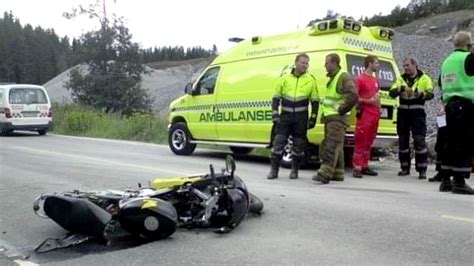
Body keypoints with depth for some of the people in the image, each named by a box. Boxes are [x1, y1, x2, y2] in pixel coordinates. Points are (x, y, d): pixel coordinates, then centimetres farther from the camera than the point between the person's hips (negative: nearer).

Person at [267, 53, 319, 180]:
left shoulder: (310, 80, 4)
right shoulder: (284, 78, 5)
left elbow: (315, 101, 6)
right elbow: (276, 98, 7)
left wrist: (313, 118, 0)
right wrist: (275, 114, -3)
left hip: (301, 118, 0)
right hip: (285, 116, 0)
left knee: (299, 144, 4)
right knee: (279, 142, -4)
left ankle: (294, 170, 17)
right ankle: (274, 170, 4)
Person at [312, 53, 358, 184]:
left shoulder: (344, 77, -11)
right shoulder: (332, 78, 20)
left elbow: (353, 96, -24)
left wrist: (341, 110, -18)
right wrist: (324, 112, 21)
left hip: (337, 118, -10)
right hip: (330, 116, 10)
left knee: (332, 146, -14)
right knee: (330, 146, 12)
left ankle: (325, 174, -20)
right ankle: (337, 173, 19)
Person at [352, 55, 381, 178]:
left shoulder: (376, 80, 19)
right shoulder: (360, 79, -4)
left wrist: (379, 108, 16)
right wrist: (368, 101, -15)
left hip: (375, 114, 8)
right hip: (364, 114, -8)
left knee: (369, 142, 10)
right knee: (360, 141, -9)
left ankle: (365, 166, 16)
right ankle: (357, 168, -9)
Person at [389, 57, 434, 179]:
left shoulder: (424, 78, 4)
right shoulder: (401, 79, 11)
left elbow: (430, 94, -5)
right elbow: (392, 93, -2)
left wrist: (421, 94, -26)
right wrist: (402, 88, -21)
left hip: (417, 112, -3)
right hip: (403, 111, 4)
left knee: (419, 140, -8)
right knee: (403, 140, 7)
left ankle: (422, 170, -4)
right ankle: (405, 168, 17)